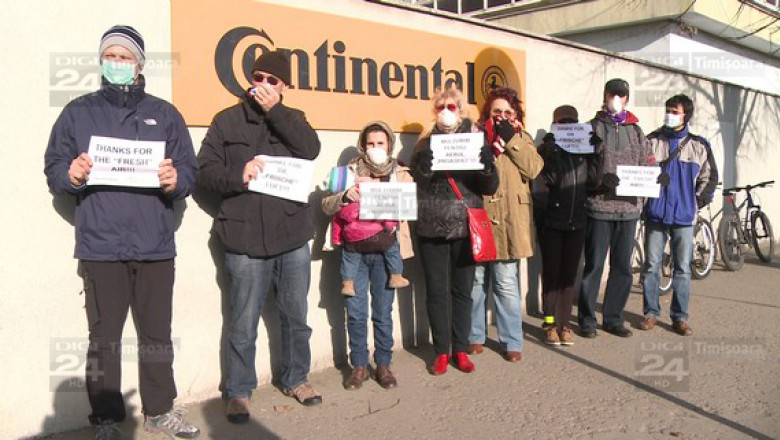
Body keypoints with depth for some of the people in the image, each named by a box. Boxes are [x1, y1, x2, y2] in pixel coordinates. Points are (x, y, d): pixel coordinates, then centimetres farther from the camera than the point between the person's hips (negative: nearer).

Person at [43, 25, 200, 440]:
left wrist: (175, 180, -14)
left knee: (157, 333, 9)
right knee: (104, 336, 2)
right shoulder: (78, 112, 10)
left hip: (155, 245, 1)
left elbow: (190, 170, 8)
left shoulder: (164, 114, 12)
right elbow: (53, 170, 7)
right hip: (101, 246, -1)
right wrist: (71, 175, -15)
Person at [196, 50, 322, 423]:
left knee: (296, 317, 15)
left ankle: (295, 379, 33)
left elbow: (311, 150, -8)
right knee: (243, 326, 4)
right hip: (246, 239, -2)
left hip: (293, 237, 3)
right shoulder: (227, 121, 6)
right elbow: (205, 171, 1)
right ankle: (239, 392, 21)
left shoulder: (292, 118, 12)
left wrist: (274, 110, -10)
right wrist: (237, 175, -17)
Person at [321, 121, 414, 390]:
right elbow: (327, 206, 2)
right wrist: (345, 196, -18)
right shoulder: (350, 171, 7)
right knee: (355, 312, 2)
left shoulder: (400, 174, 9)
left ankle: (383, 364, 19)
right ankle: (359, 365, 17)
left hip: (386, 250, 0)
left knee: (383, 312, 4)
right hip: (354, 249, 0)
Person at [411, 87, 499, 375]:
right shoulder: (425, 144, 6)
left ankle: (460, 350, 20)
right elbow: (414, 183, -3)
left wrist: (487, 165, -20)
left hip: (465, 228, 0)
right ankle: (441, 351, 17)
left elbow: (490, 188, 1)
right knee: (436, 292, 5)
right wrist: (424, 166, -23)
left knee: (463, 290, 7)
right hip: (431, 229, 0)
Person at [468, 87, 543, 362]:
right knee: (475, 281, 10)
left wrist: (511, 140, -11)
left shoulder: (521, 138, 10)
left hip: (507, 222, 0)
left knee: (506, 283, 2)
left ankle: (511, 341, 15)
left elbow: (534, 168, -7)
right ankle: (475, 336, 25)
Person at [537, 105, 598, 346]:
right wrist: (550, 152, -20)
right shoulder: (547, 148, 1)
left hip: (577, 222, 3)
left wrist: (593, 152, -9)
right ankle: (550, 324, 11)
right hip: (552, 220, -3)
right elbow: (548, 180, -11)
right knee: (551, 274, 2)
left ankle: (564, 324, 13)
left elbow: (594, 178, 0)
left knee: (569, 275, 6)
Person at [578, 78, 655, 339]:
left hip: (629, 208, 4)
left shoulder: (636, 131, 16)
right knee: (594, 265, 0)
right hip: (599, 205, -4)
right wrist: (601, 179, -18)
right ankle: (587, 319, 11)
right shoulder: (593, 127, 4)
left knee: (622, 267, 9)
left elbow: (649, 165, 13)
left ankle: (613, 318, 20)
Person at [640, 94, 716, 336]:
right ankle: (651, 312, 16)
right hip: (655, 214, 0)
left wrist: (699, 201, 7)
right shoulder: (652, 141, 3)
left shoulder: (699, 145, 6)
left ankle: (680, 317, 13)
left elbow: (708, 178, 14)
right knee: (651, 266, 4)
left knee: (683, 269, 4)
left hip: (684, 216, 0)